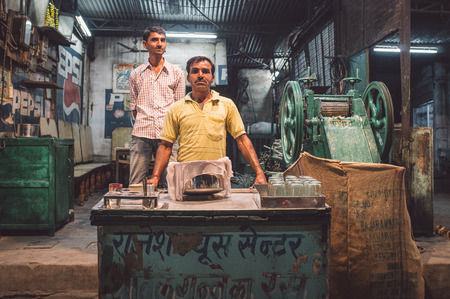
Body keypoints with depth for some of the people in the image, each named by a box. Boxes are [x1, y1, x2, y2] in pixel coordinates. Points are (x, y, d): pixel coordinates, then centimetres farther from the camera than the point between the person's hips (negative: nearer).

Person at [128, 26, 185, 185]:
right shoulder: (136, 74, 15)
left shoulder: (176, 73, 12)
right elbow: (133, 106, 17)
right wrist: (143, 125, 5)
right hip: (141, 135, 1)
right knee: (135, 184, 0)